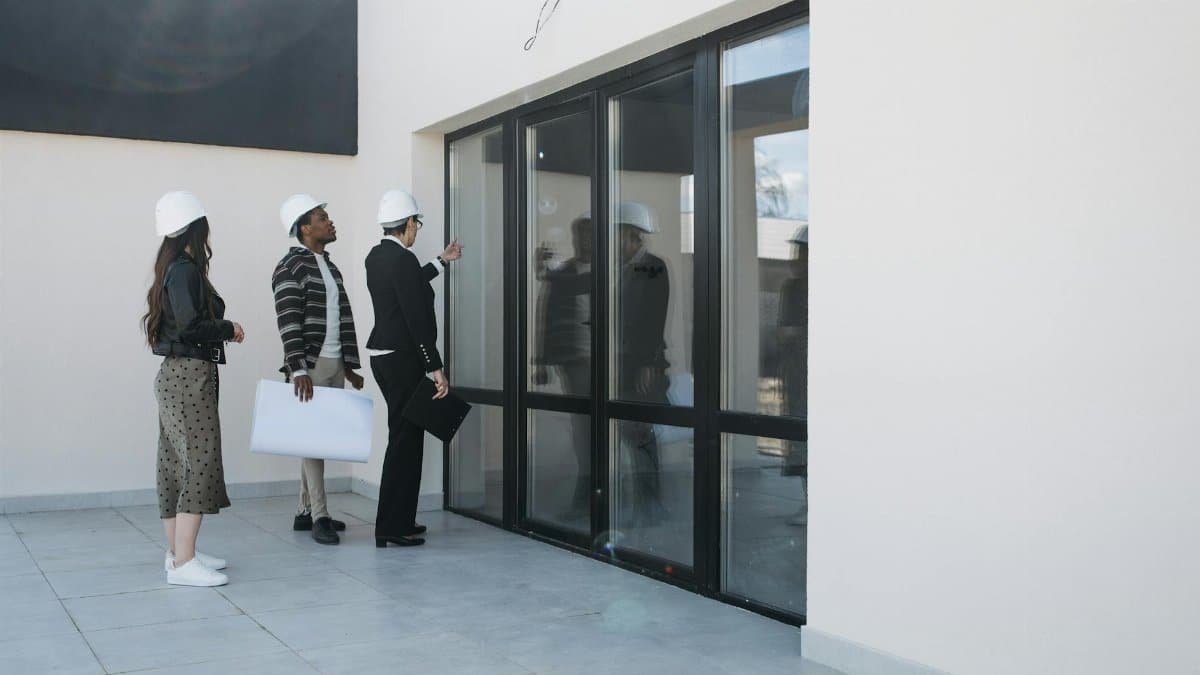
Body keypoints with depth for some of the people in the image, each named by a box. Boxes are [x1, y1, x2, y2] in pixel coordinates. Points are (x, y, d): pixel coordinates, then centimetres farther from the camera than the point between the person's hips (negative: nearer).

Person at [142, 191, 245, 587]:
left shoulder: (175, 268, 13)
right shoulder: (185, 270, -14)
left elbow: (179, 322, 12)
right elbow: (190, 325, -23)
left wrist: (220, 330, 6)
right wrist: (229, 329, -9)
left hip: (178, 375, 10)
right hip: (190, 375, -10)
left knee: (177, 464, 11)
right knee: (198, 463, -9)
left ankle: (178, 552, 19)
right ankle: (183, 563, -8)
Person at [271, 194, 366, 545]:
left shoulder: (330, 267, 18)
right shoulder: (290, 267, -8)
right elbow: (289, 322, -16)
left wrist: (350, 365, 16)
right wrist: (299, 370, -23)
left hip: (335, 365, 8)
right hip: (310, 367, -8)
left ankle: (306, 511, 19)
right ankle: (319, 516, -1)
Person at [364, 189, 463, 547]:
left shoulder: (377, 256, 11)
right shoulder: (403, 259, -17)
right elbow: (416, 319, -20)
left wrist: (442, 261, 39)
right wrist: (436, 368, -18)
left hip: (383, 355, 10)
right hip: (402, 359, -10)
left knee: (403, 436, 17)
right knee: (405, 439, -4)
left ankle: (400, 519, 24)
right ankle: (391, 527, 0)